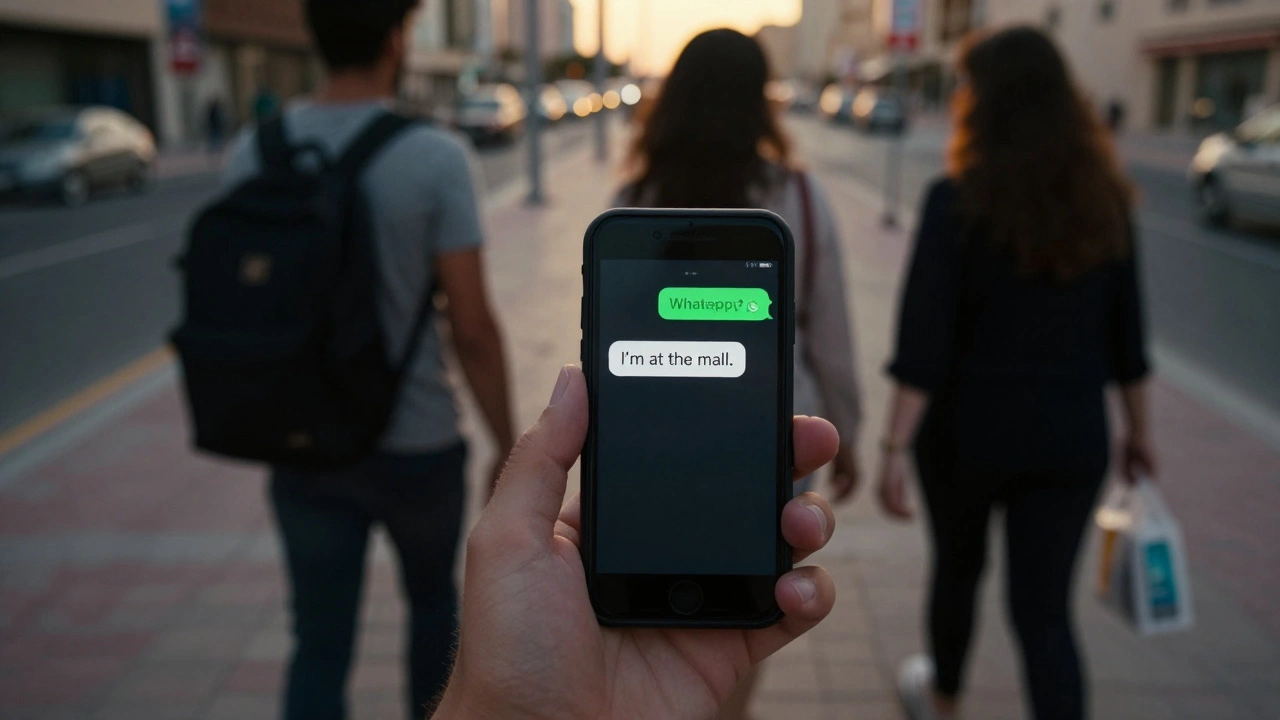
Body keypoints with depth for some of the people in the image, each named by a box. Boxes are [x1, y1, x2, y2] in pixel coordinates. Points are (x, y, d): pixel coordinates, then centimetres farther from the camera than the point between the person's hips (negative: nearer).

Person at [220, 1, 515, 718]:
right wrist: (509, 450, -3)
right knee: (433, 598, 25)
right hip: (417, 445, -2)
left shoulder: (253, 153, -3)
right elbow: (473, 327, -15)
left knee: (320, 645, 10)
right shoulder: (435, 159, -16)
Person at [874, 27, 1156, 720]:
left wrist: (894, 446, -16)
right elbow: (1126, 330, 6)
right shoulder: (1103, 198, 0)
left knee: (957, 566, 22)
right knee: (1045, 609, 10)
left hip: (969, 428, -2)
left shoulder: (958, 200, -14)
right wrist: (1139, 428, 17)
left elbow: (924, 337, -19)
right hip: (1072, 437, 3)